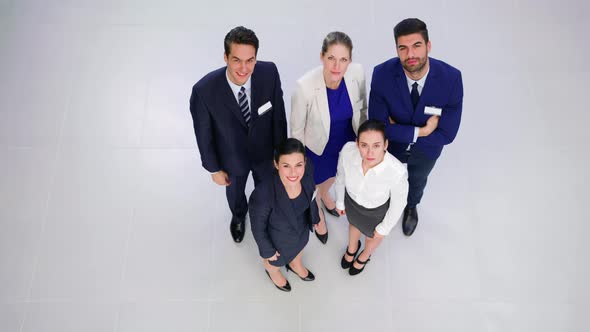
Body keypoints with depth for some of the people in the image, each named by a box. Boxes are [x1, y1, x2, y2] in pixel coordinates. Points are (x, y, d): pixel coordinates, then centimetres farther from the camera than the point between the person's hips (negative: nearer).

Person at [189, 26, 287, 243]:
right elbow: (203, 134, -18)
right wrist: (214, 169, -6)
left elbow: (278, 114, -12)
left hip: (266, 153, 1)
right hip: (232, 158, -1)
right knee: (235, 192, 31)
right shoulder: (204, 90, -35)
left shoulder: (269, 72, -29)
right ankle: (239, 215, 67)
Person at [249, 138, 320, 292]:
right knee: (274, 260, 32)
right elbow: (258, 227, -23)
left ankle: (295, 264, 73)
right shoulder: (262, 195, -44)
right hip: (278, 237, -4)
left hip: (301, 226, 4)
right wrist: (268, 251, -8)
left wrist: (314, 216, 9)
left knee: (299, 248, 37)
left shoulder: (307, 170, -30)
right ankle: (272, 271, 69)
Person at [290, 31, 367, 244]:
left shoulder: (358, 73, -26)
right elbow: (297, 128, -19)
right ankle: (318, 215, 62)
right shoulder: (305, 86, -36)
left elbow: (362, 108, -4)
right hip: (318, 146, -3)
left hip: (347, 141, 4)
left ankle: (325, 195, 72)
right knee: (314, 184, 26)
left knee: (334, 173, 34)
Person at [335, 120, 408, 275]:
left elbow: (398, 202, -20)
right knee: (354, 223, 36)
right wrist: (340, 201, 6)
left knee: (372, 235, 32)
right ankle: (352, 248, 72)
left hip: (377, 210, -2)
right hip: (351, 199, 2)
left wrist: (384, 228, -4)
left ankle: (365, 255, 70)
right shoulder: (348, 150, -35)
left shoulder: (397, 171, -42)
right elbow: (341, 176, -12)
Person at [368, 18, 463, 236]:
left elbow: (446, 134, -28)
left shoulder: (451, 78, -33)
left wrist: (398, 128, -29)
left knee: (417, 182, 32)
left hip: (426, 150, 2)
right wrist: (419, 131, -33)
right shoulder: (382, 74, -33)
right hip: (390, 146, -1)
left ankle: (411, 206, 68)